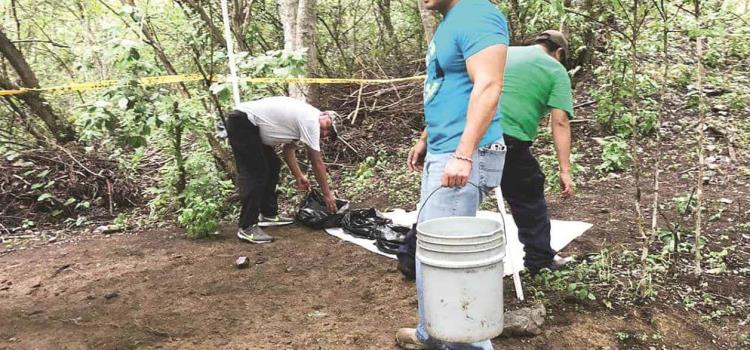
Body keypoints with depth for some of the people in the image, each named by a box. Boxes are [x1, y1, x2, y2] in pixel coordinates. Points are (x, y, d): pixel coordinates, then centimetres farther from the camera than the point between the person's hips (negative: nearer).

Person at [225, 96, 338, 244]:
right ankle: (247, 228, -9)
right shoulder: (311, 121, -16)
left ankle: (268, 214, 22)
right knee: (254, 175, -12)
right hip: (241, 123, -11)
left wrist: (299, 176, 24)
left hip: (249, 126, 11)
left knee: (272, 167, 15)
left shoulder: (302, 116, 14)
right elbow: (317, 162, -11)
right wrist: (327, 194, -4)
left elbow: (288, 147, 23)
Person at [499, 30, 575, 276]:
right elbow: (560, 122, 0)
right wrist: (565, 171, -2)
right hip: (510, 140, -4)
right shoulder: (556, 70, 10)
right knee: (529, 204, 14)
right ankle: (541, 263, 25)